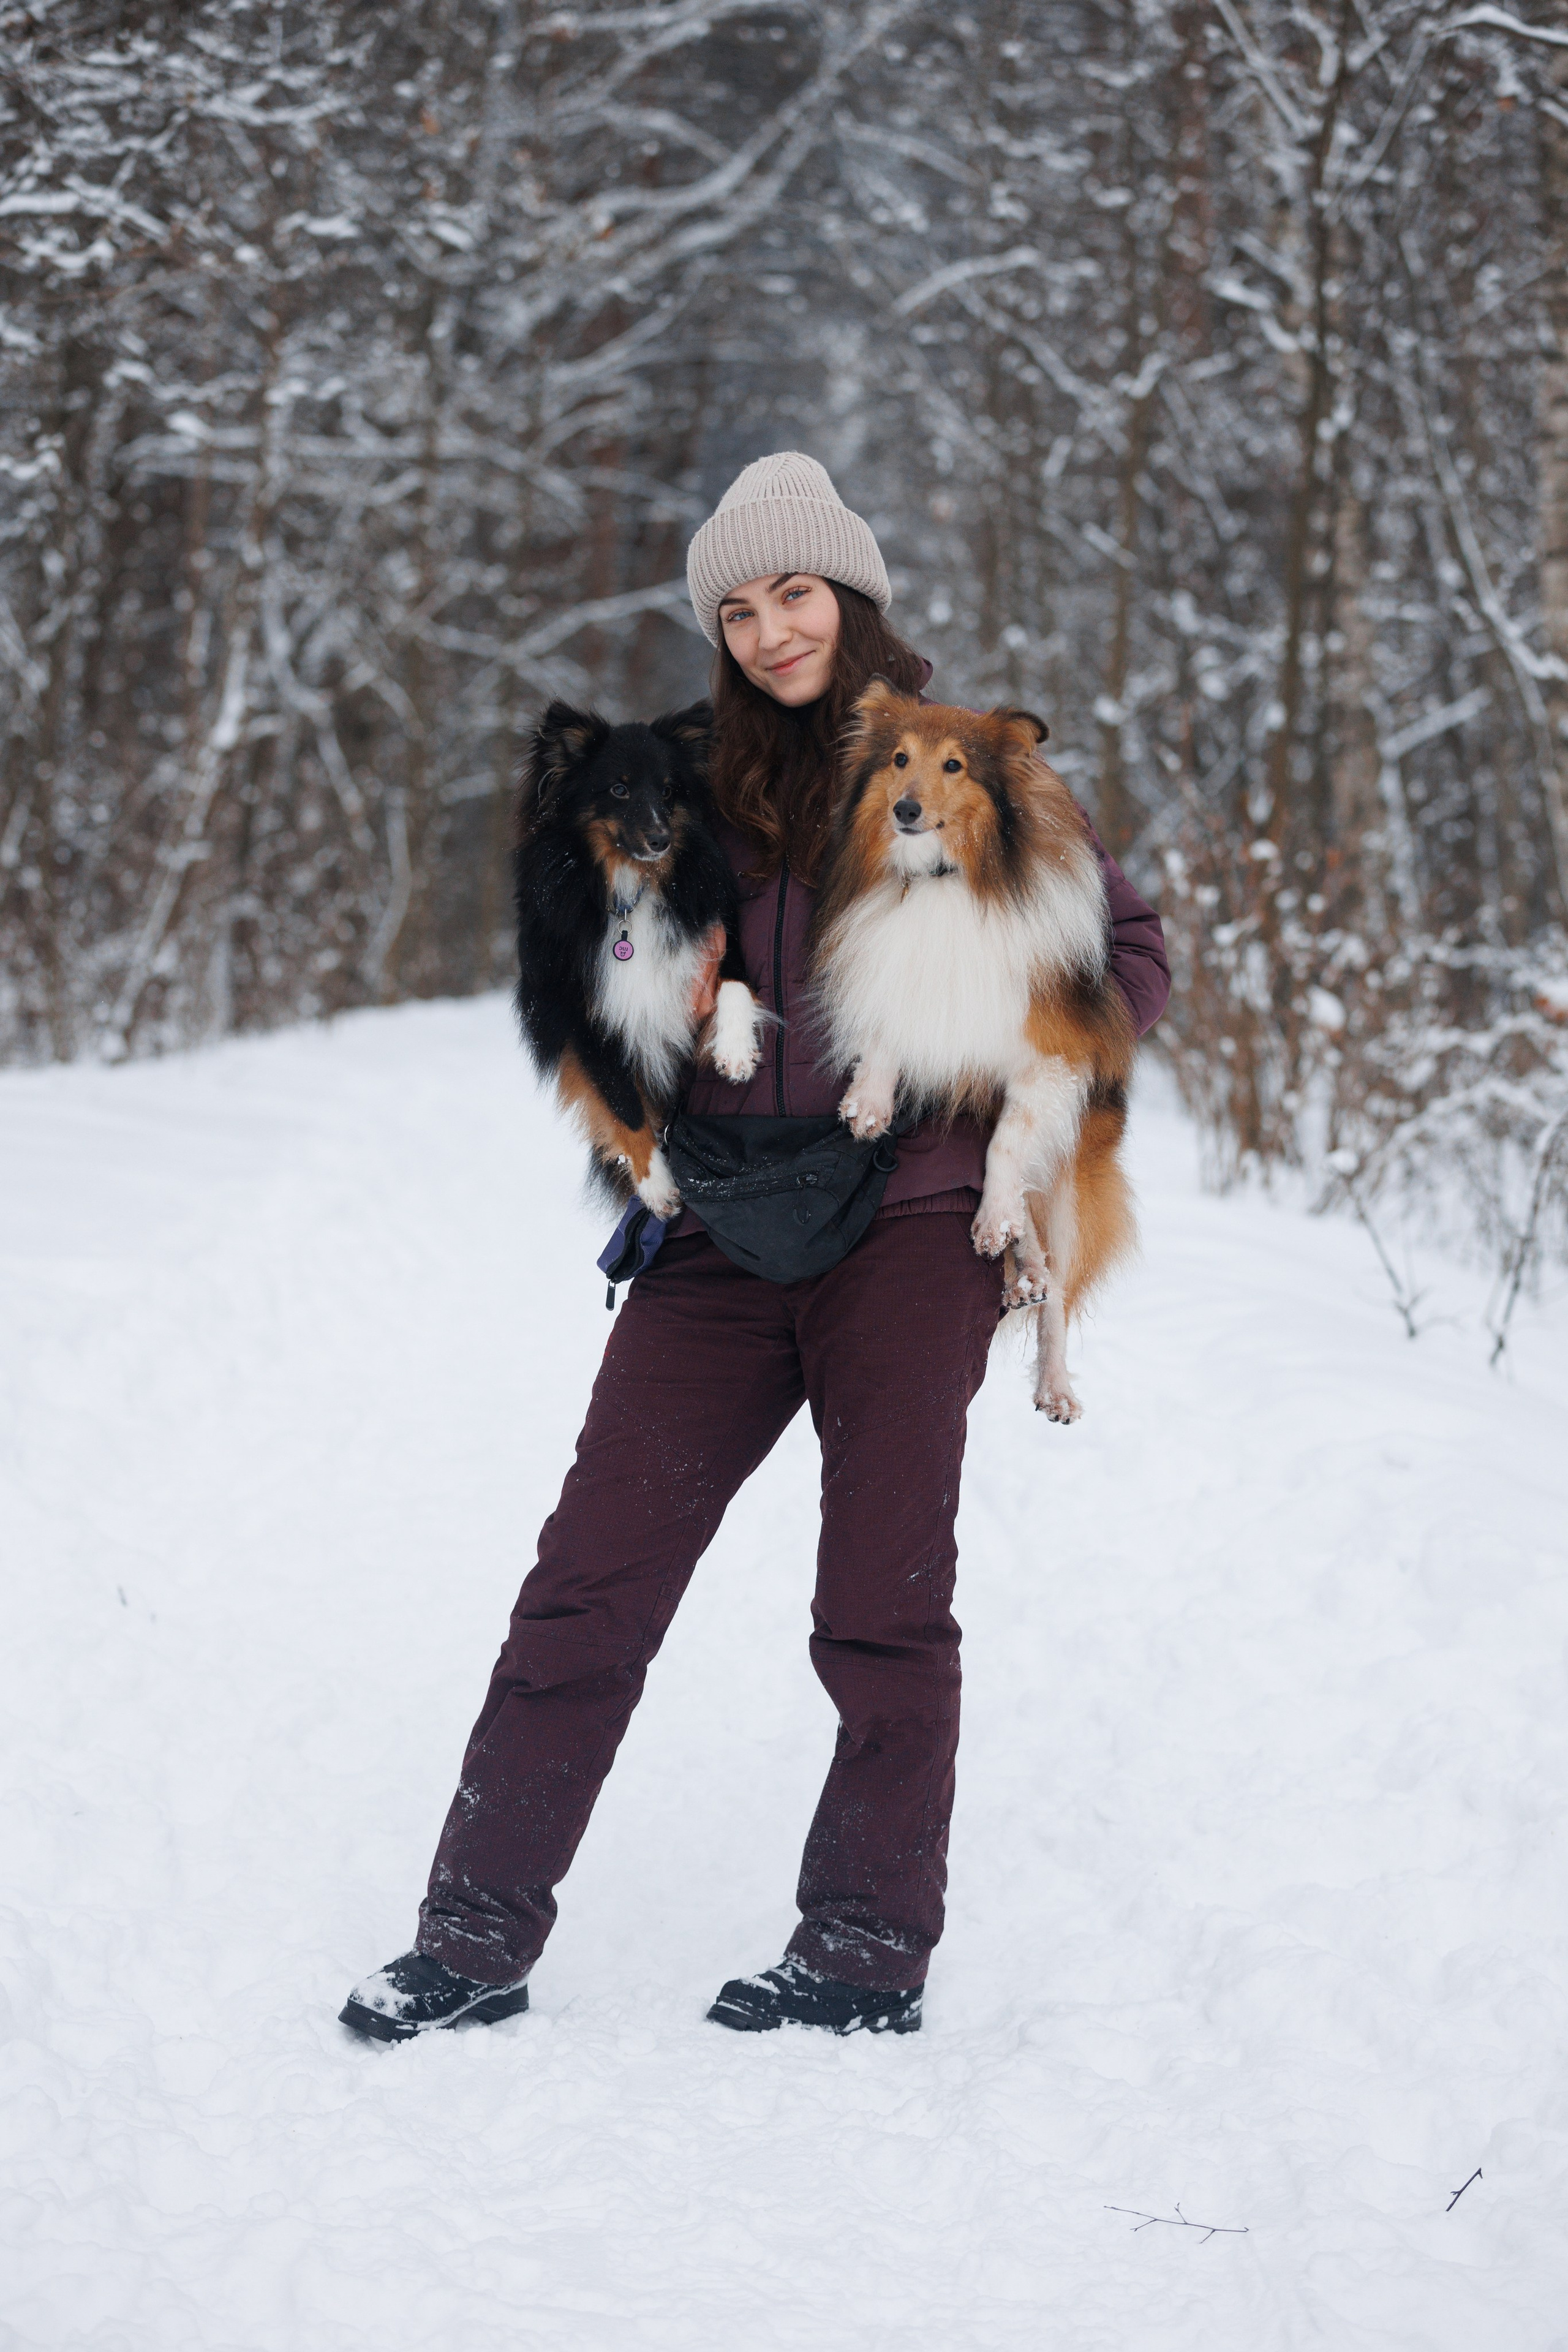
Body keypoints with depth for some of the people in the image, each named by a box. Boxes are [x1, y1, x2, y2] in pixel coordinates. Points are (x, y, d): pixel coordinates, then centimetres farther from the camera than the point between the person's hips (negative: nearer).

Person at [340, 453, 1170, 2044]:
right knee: (588, 1582, 0)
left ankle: (868, 1956, 15)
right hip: (723, 1241, 4)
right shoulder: (705, 789, 12)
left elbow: (1130, 954, 6)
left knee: (881, 1606, 3)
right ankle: (478, 1940, 7)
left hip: (907, 1229, -3)